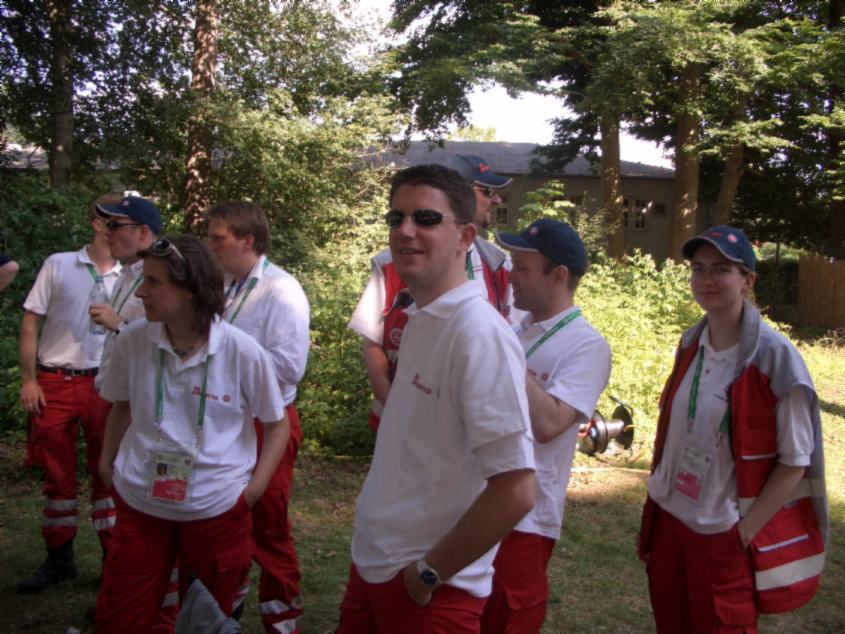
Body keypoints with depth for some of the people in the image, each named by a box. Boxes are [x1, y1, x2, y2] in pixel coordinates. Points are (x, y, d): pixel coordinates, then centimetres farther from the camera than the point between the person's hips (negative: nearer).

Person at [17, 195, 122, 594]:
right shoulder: (59, 265, -2)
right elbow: (30, 323, 0)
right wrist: (28, 380, -4)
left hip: (104, 385, 1)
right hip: (54, 383, -1)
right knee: (57, 475, 9)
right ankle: (60, 557, 24)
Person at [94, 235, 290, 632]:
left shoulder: (243, 352, -16)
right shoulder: (132, 340, -7)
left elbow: (277, 423, -3)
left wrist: (253, 490, -8)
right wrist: (107, 462, 10)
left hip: (217, 509, -2)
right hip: (139, 503, 2)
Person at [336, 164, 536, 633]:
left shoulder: (479, 332, -22)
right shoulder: (419, 321, 4)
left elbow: (515, 492, -24)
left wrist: (430, 573, -16)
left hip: (427, 590, -8)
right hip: (373, 564, 8)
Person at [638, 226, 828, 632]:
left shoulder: (774, 355, -16)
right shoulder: (690, 343, 2)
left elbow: (794, 461, -13)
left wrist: (743, 533, -14)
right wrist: (655, 502, 9)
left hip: (725, 537, -6)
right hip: (668, 521, 6)